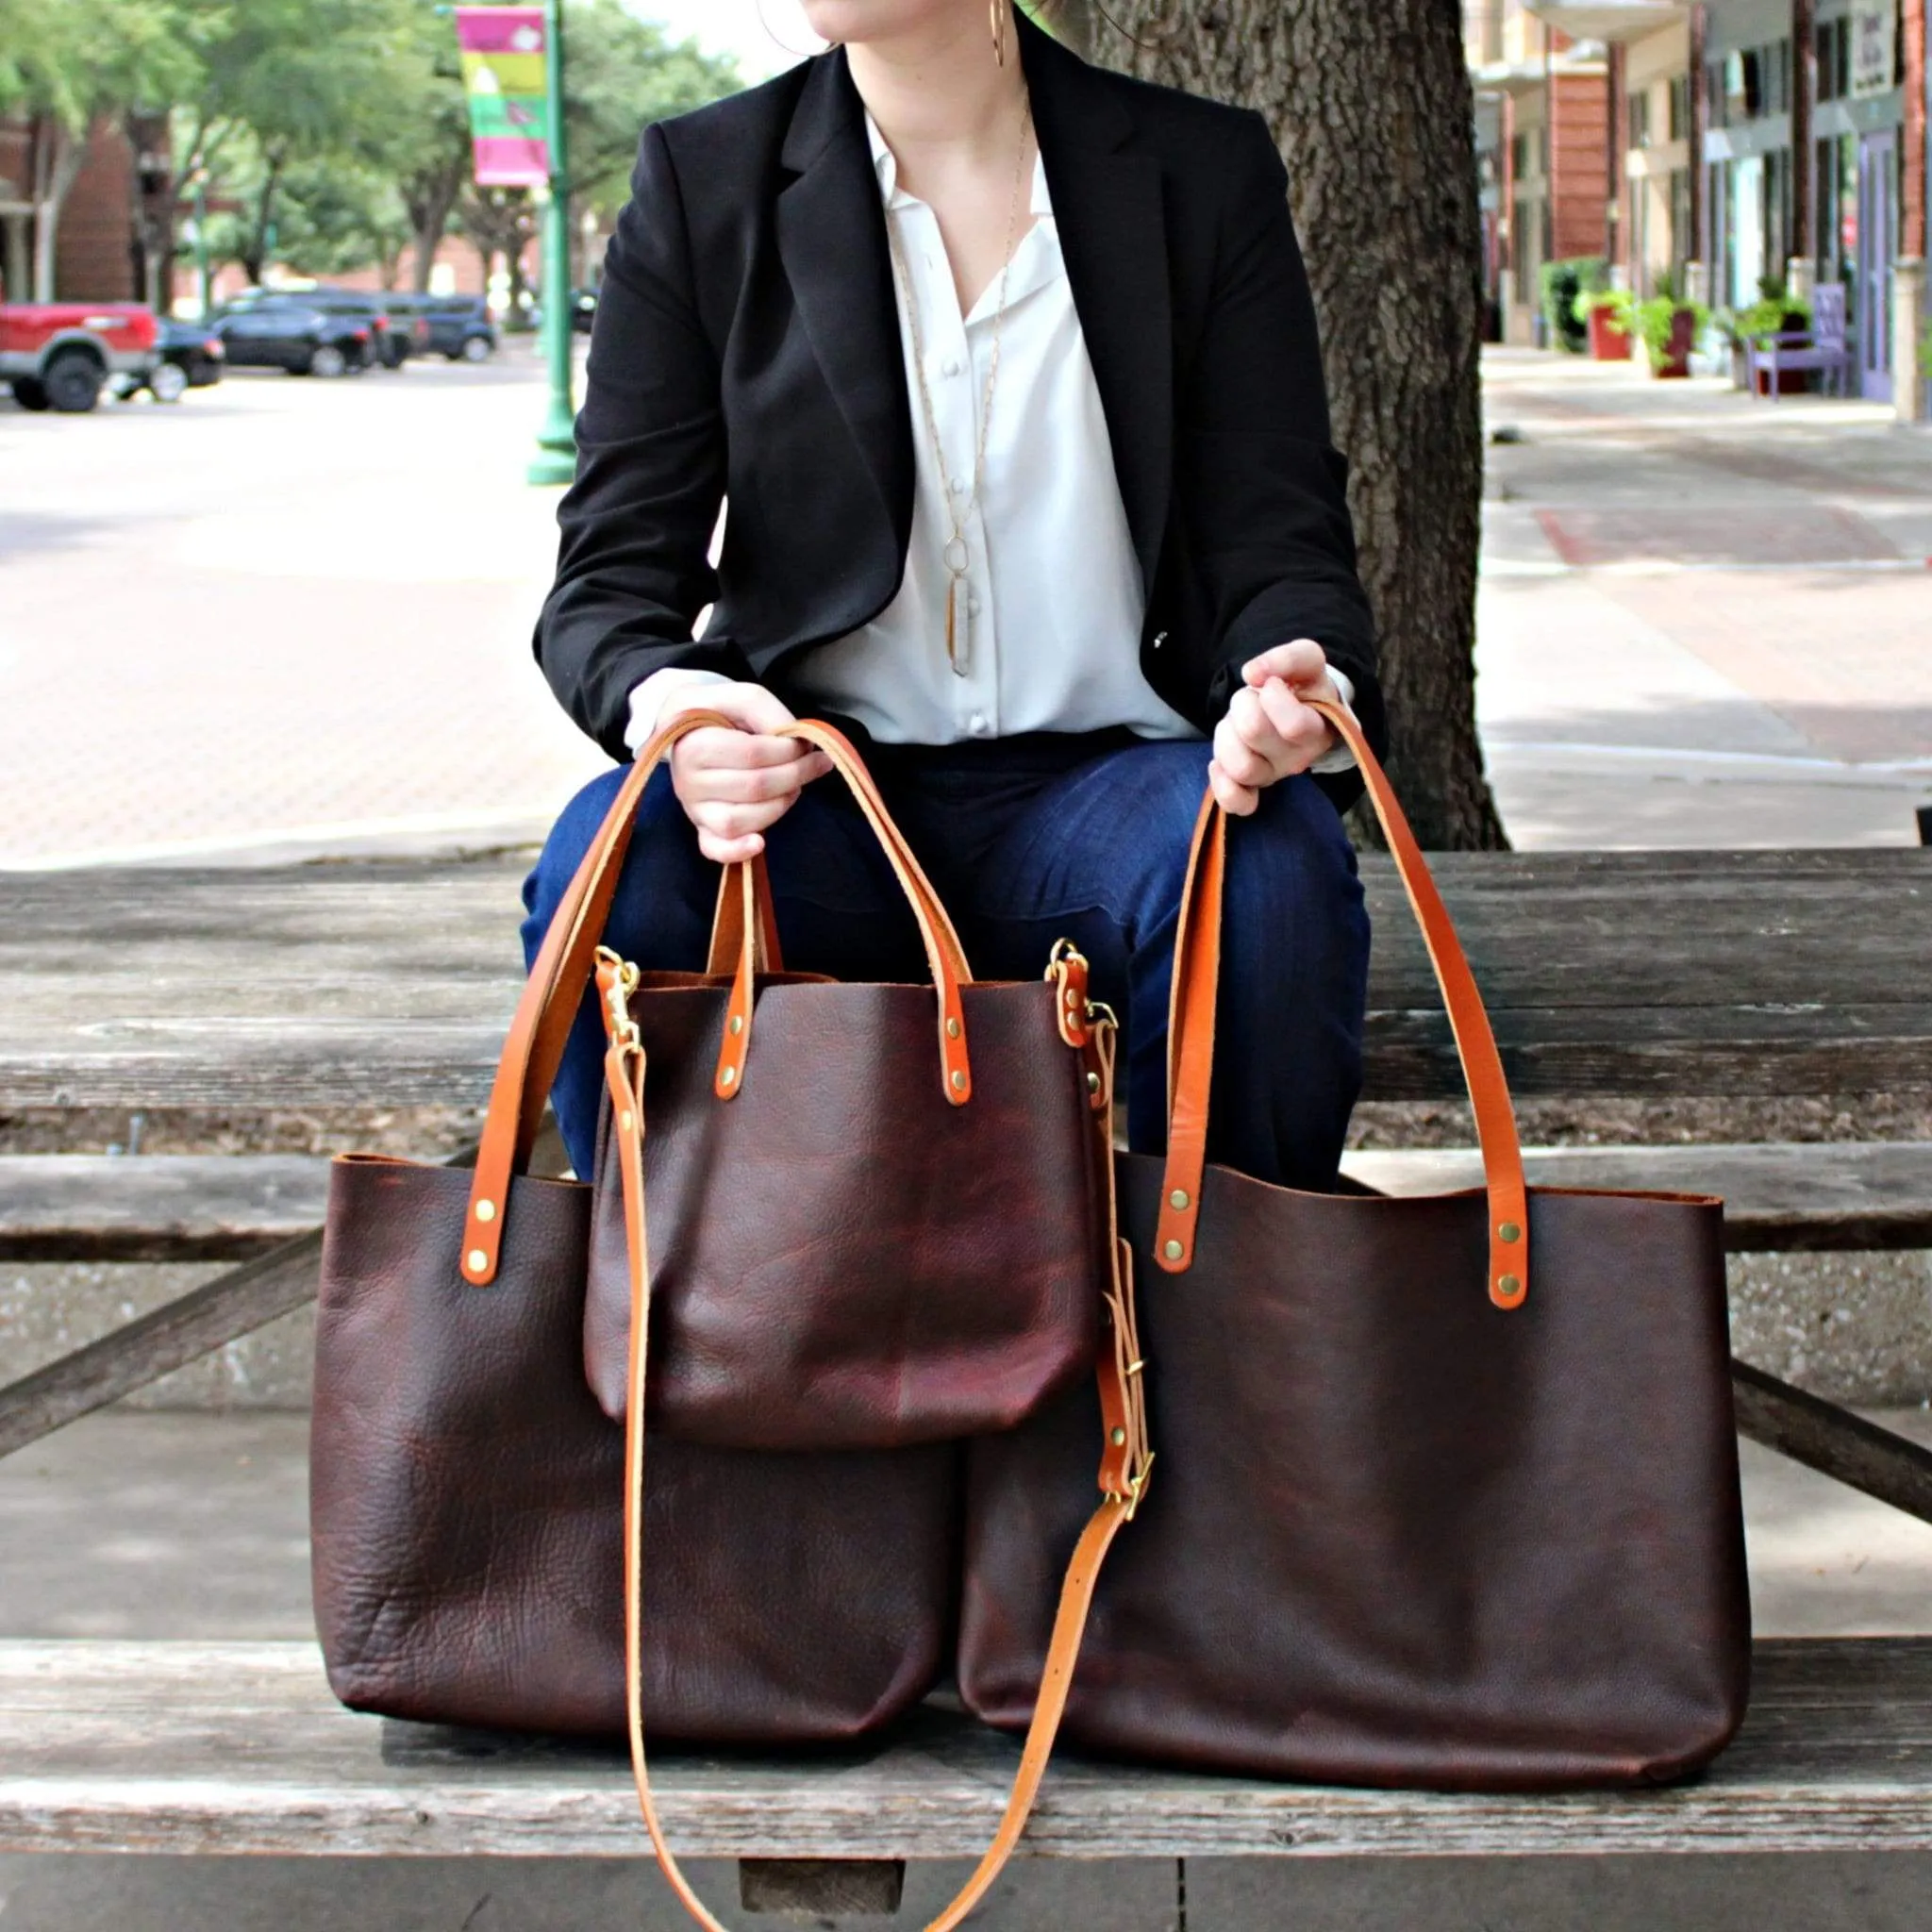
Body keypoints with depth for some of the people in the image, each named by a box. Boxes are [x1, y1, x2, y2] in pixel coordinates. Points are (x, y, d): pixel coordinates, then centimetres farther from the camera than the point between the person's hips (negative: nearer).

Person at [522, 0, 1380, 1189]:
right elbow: (610, 580, 0)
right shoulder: (702, 183, 5)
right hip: (814, 788, 0)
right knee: (611, 866, -31)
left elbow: (1282, 542, 1)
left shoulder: (1202, 172, 4)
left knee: (1270, 866, -33)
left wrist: (1294, 695, -24)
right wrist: (659, 699, -26)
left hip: (1102, 778, 0)